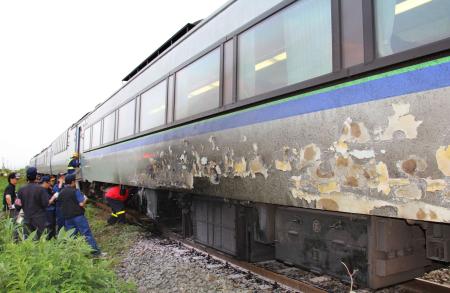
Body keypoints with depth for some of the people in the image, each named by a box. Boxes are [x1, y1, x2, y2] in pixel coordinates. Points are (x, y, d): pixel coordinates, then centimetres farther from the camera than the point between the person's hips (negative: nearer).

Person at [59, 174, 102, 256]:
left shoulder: (61, 193, 11)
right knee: (87, 234, -5)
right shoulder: (75, 191, -10)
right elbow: (81, 204, -14)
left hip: (67, 217, 6)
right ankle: (95, 251, -5)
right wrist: (85, 199, 4)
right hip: (78, 216, -6)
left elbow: (61, 205, 18)